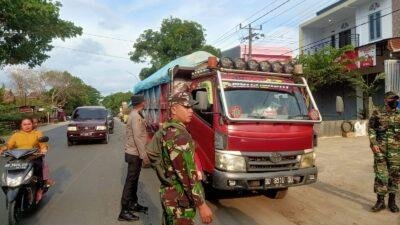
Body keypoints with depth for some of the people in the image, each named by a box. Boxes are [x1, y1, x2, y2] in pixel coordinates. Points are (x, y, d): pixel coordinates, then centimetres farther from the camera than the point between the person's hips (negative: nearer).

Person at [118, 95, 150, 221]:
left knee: (134, 180, 17)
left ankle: (133, 204, 30)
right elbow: (137, 138, -23)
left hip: (135, 153, 10)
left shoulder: (136, 115, 12)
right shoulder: (135, 116, -19)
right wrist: (144, 155, -21)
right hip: (134, 154, -10)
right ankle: (124, 211, 4)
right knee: (130, 181, -4)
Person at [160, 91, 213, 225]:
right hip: (180, 200, -10)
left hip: (169, 194, 10)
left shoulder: (167, 130, 6)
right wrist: (201, 204, -22)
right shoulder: (179, 135, -24)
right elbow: (187, 174, -27)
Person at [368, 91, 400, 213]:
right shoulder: (377, 114, 2)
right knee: (381, 175, -1)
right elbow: (371, 129, 0)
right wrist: (373, 144, -10)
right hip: (380, 150, -2)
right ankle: (380, 200, 7)